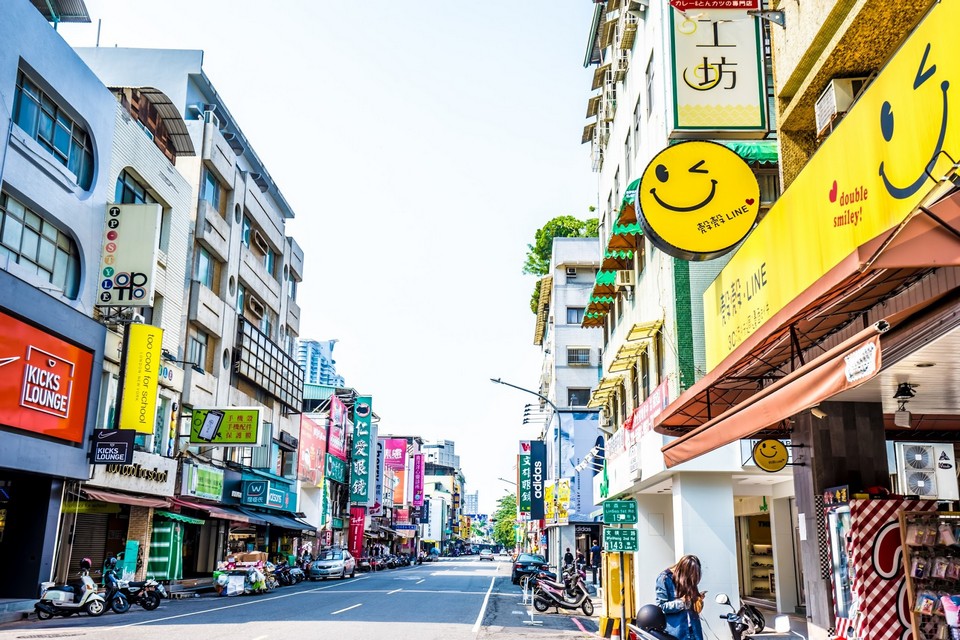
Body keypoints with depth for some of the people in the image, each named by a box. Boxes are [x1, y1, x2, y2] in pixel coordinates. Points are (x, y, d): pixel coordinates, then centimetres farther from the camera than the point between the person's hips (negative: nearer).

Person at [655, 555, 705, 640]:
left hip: (693, 629, 5)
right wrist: (682, 601, -18)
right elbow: (661, 606, -11)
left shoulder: (689, 580, 10)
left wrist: (697, 597, -2)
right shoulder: (664, 578, -8)